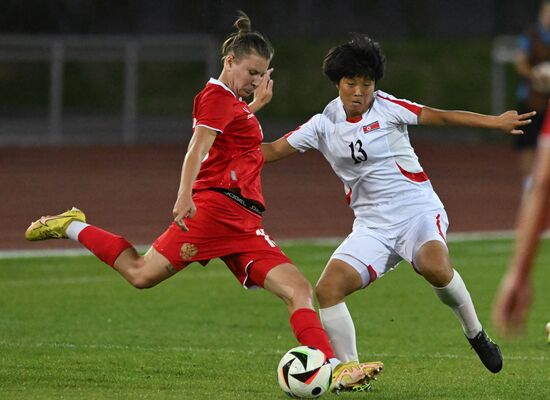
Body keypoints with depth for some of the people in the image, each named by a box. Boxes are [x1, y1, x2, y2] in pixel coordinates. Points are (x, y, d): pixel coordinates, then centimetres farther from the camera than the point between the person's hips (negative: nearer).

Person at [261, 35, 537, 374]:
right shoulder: (324, 124, 6)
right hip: (372, 225, 4)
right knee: (328, 289, -14)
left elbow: (441, 116, -7)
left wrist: (496, 122, -13)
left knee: (435, 268, -34)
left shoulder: (386, 108, -4)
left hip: (418, 210, -4)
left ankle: (477, 335, -10)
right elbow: (274, 150, 11)